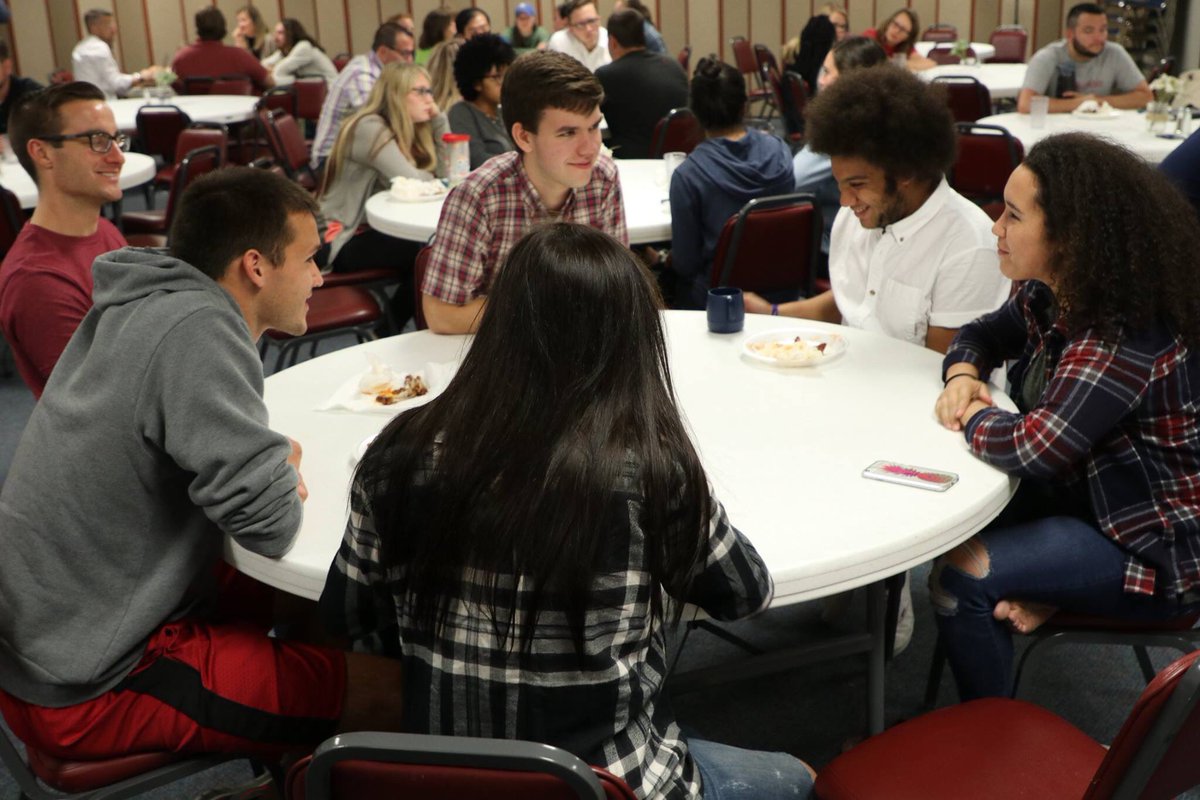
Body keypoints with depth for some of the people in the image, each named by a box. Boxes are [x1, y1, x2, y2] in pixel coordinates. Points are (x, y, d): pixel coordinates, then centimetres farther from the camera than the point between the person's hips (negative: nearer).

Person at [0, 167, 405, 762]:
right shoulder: (196, 328, -23)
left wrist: (273, 462, -2)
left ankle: (290, 757, 27)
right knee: (388, 688, -13)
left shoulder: (142, 305, 5)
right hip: (87, 690, -10)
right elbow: (270, 525, -27)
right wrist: (285, 476, -5)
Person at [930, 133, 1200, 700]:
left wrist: (971, 416, -17)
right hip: (1083, 494, 9)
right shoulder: (1049, 297, -2)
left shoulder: (1129, 337, -30)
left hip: (1153, 546, -9)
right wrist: (962, 377, -7)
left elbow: (1034, 449, -37)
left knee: (959, 578, -19)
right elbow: (982, 334, 15)